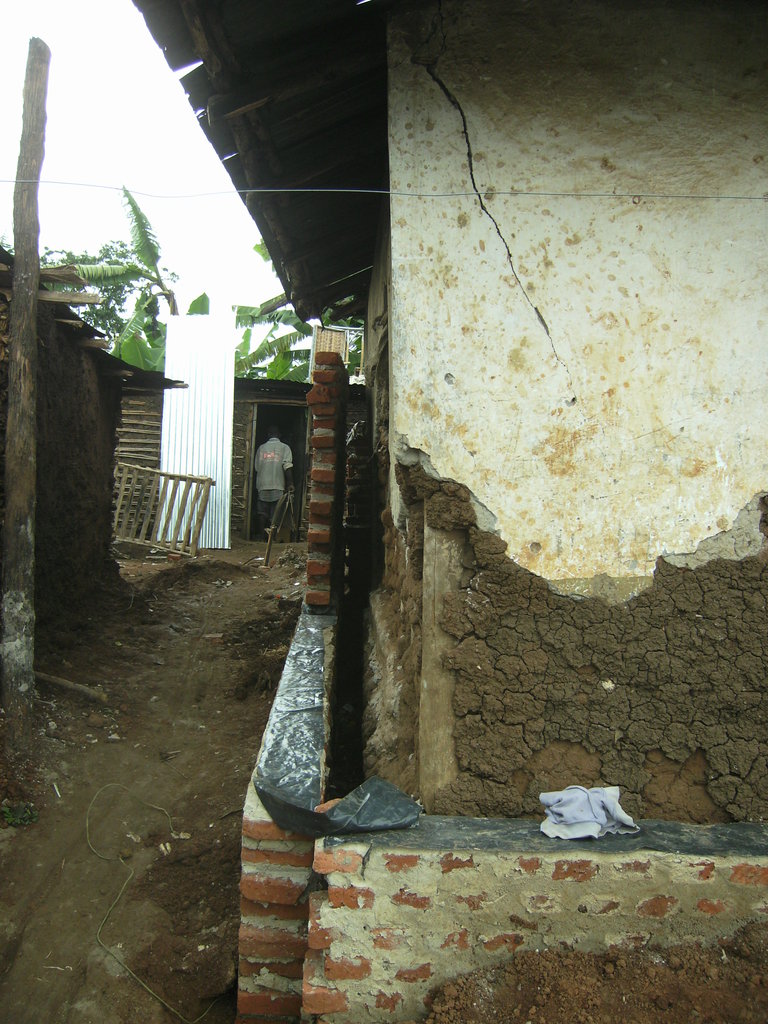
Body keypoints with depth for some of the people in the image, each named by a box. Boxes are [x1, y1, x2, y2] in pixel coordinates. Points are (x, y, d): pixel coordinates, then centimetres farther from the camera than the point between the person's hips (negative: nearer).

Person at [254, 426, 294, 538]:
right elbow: (287, 466, -10)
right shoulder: (284, 448, 1)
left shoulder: (261, 448, 8)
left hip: (262, 486, 2)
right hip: (277, 487, -2)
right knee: (275, 514, 2)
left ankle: (261, 535, 7)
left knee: (261, 513, 10)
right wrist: (290, 483, -11)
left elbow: (256, 467, 10)